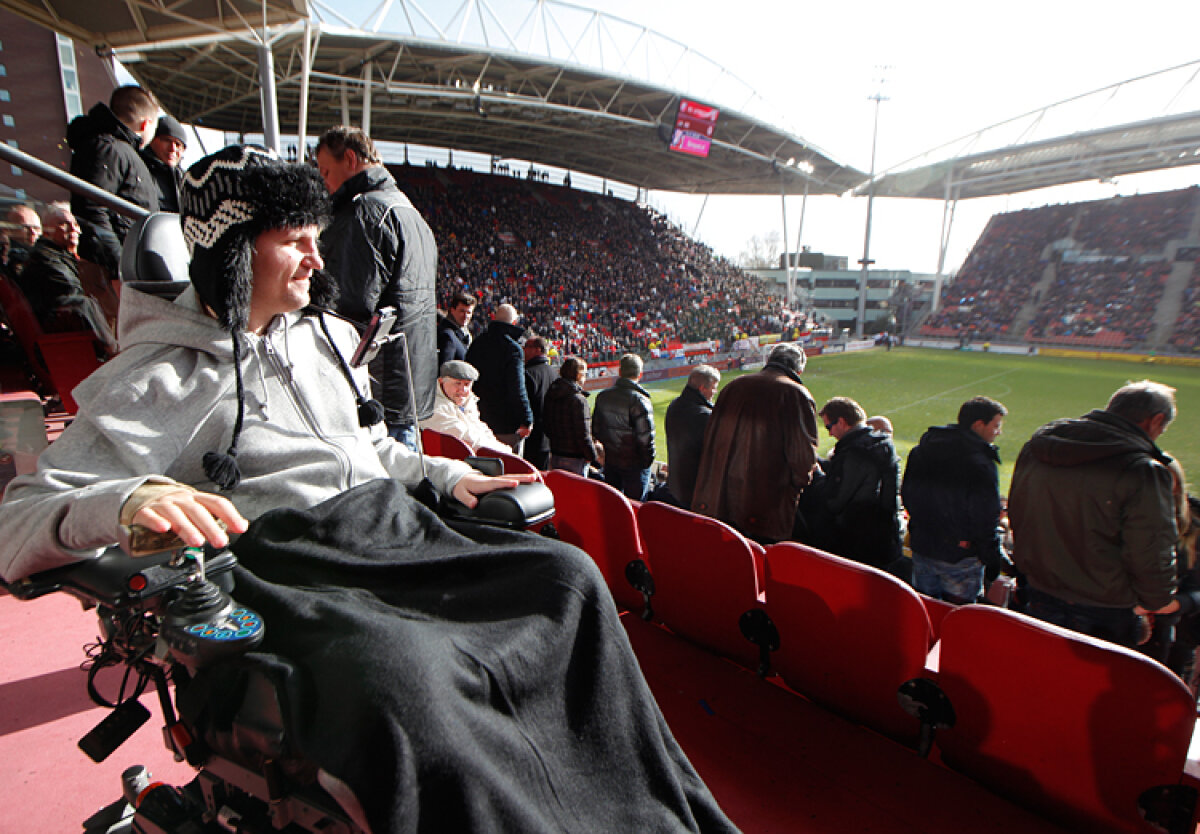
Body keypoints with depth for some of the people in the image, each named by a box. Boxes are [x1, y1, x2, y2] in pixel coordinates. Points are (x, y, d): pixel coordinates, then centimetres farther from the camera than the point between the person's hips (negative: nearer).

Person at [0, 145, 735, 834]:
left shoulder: (320, 336, 20)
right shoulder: (160, 380, 0)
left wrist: (448, 474, 16)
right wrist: (130, 499, -29)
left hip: (394, 531, 7)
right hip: (293, 570, -6)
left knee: (568, 574, -11)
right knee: (400, 681, -40)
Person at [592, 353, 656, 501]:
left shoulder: (602, 396, 1)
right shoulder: (639, 400, -18)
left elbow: (596, 430, 9)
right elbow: (646, 437, -18)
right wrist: (648, 459, -4)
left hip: (610, 460, 6)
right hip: (634, 464, -6)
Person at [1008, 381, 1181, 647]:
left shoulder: (1037, 445, 0)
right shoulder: (1144, 471, -20)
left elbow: (1016, 514, 10)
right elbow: (1150, 557, -17)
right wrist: (1158, 601, 3)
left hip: (1038, 598, 6)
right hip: (1104, 614, -5)